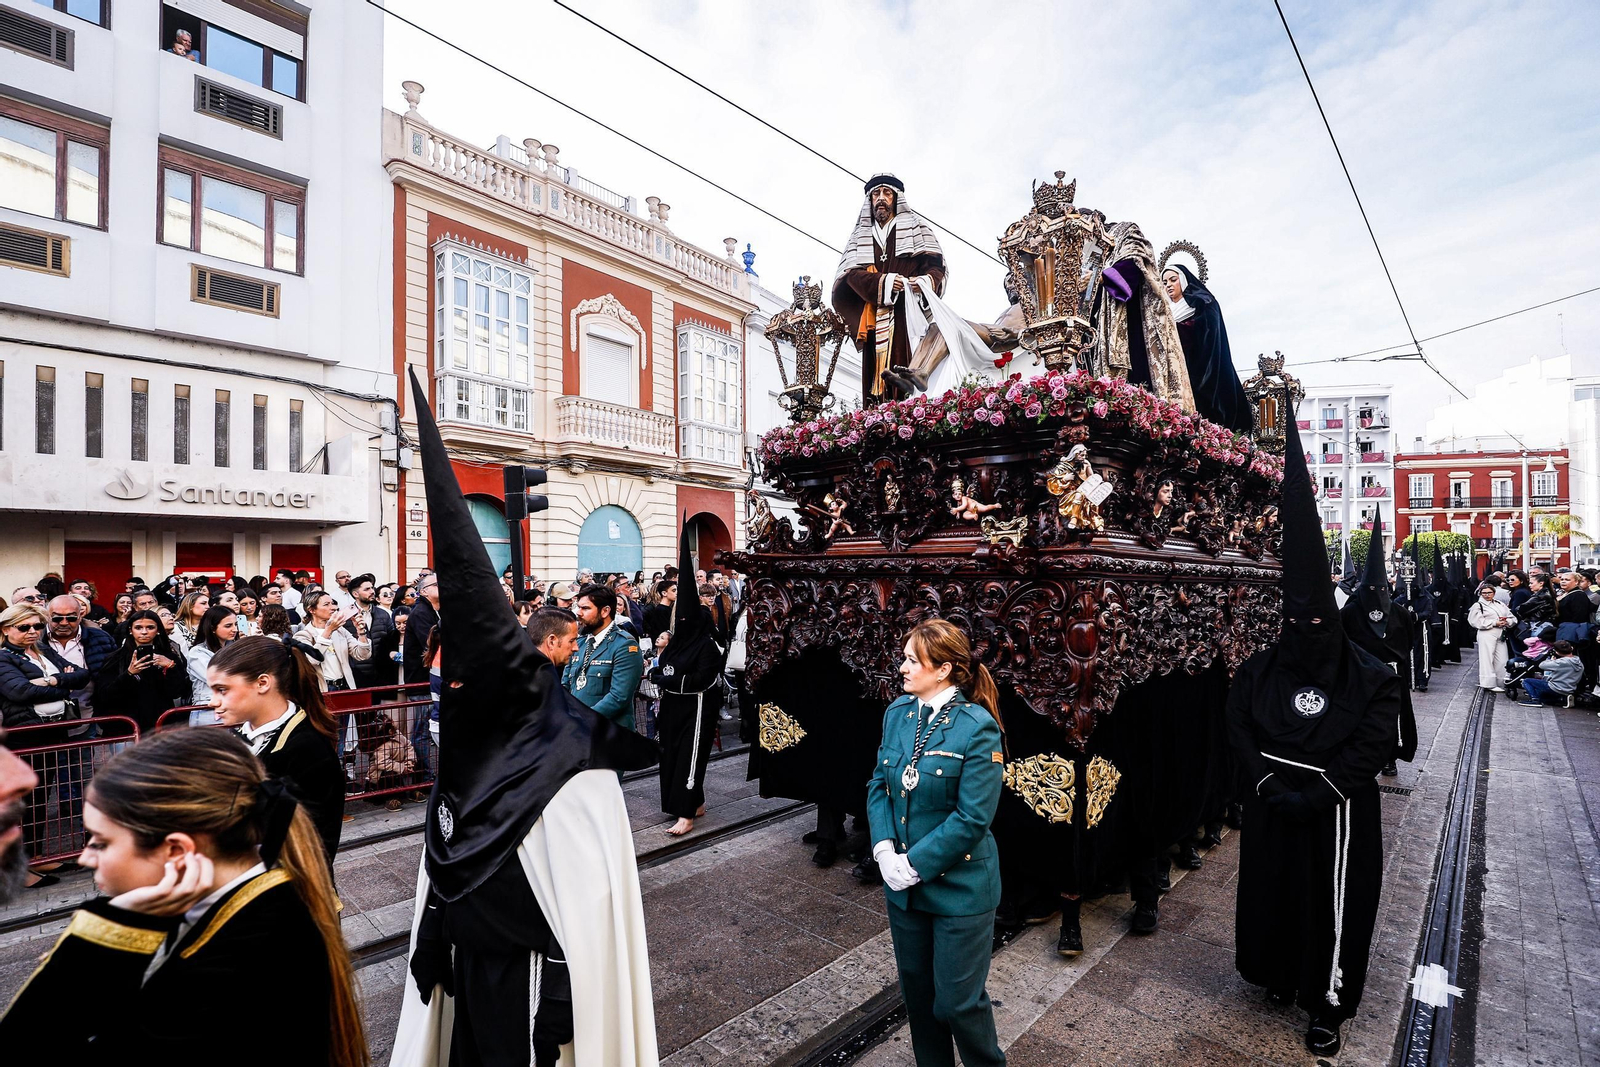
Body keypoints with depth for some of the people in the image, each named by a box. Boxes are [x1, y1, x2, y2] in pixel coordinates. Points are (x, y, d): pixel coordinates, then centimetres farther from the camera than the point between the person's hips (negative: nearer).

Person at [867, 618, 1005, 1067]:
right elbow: (879, 785, 3)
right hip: (903, 881, 6)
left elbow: (972, 818, -21)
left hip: (959, 886, -5)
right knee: (916, 988, 21)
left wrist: (914, 864, -18)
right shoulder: (898, 712, -2)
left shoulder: (978, 727, -20)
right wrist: (884, 849, -10)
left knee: (958, 999, 9)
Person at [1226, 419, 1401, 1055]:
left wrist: (1314, 795, -21)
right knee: (1273, 891, 15)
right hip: (1272, 809, 2)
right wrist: (1272, 787, -16)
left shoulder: (1369, 680, -7)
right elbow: (1240, 732, -5)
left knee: (1333, 904, 8)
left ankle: (1327, 1003, 27)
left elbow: (1370, 748, -13)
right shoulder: (1258, 672, -2)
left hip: (1337, 814, -2)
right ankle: (1280, 975, 38)